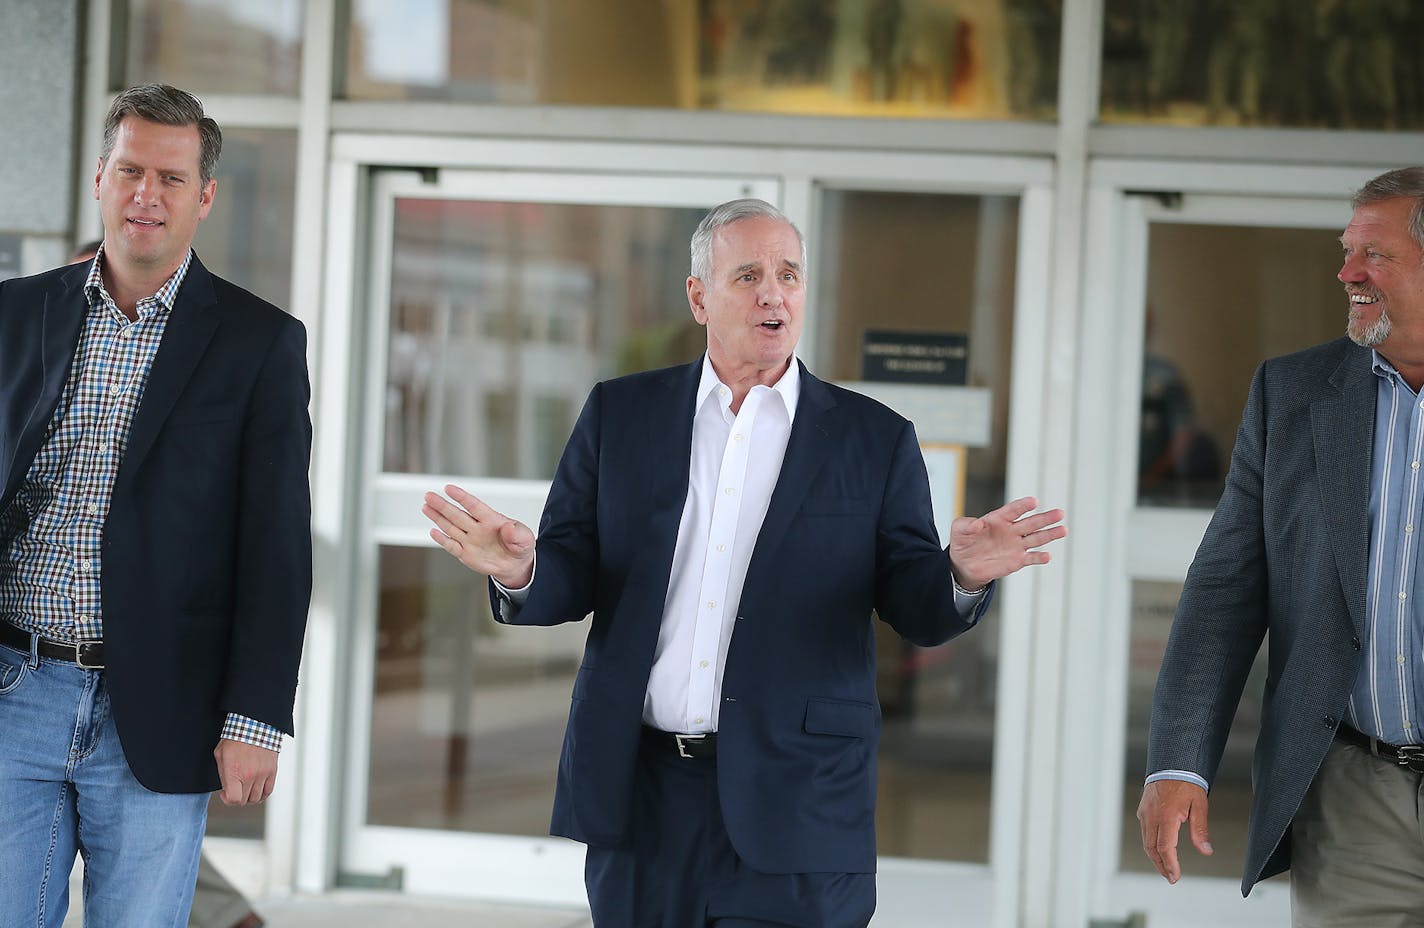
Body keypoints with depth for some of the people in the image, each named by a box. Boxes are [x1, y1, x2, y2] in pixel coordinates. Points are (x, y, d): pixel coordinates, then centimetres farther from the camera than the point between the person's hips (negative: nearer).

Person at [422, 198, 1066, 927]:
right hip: (638, 795, 2)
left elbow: (917, 610, 4)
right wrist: (520, 572, -16)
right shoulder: (620, 414, 8)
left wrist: (963, 574, -19)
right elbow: (572, 578, 7)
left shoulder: (875, 441, 5)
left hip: (790, 813, -2)